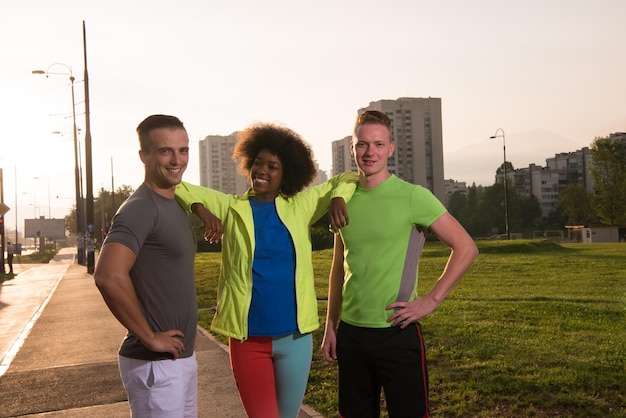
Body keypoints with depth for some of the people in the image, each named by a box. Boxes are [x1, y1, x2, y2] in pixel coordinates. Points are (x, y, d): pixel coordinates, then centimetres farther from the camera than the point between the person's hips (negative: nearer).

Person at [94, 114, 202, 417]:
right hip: (155, 364, -9)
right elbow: (109, 276, -32)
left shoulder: (174, 205, 10)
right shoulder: (140, 208, -18)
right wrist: (150, 337, -22)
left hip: (183, 356, 9)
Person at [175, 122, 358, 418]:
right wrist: (200, 209, -12)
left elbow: (347, 179, 12)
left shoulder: (300, 207, 4)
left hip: (294, 336, 2)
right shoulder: (230, 207, 2)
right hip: (247, 338, -1)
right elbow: (176, 185, 5)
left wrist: (338, 200, -8)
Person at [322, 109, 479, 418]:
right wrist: (330, 326, 11)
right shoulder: (344, 199, 6)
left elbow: (466, 248, -8)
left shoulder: (412, 196, -9)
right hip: (350, 332, 5)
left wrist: (431, 301, -12)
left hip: (397, 332, -4)